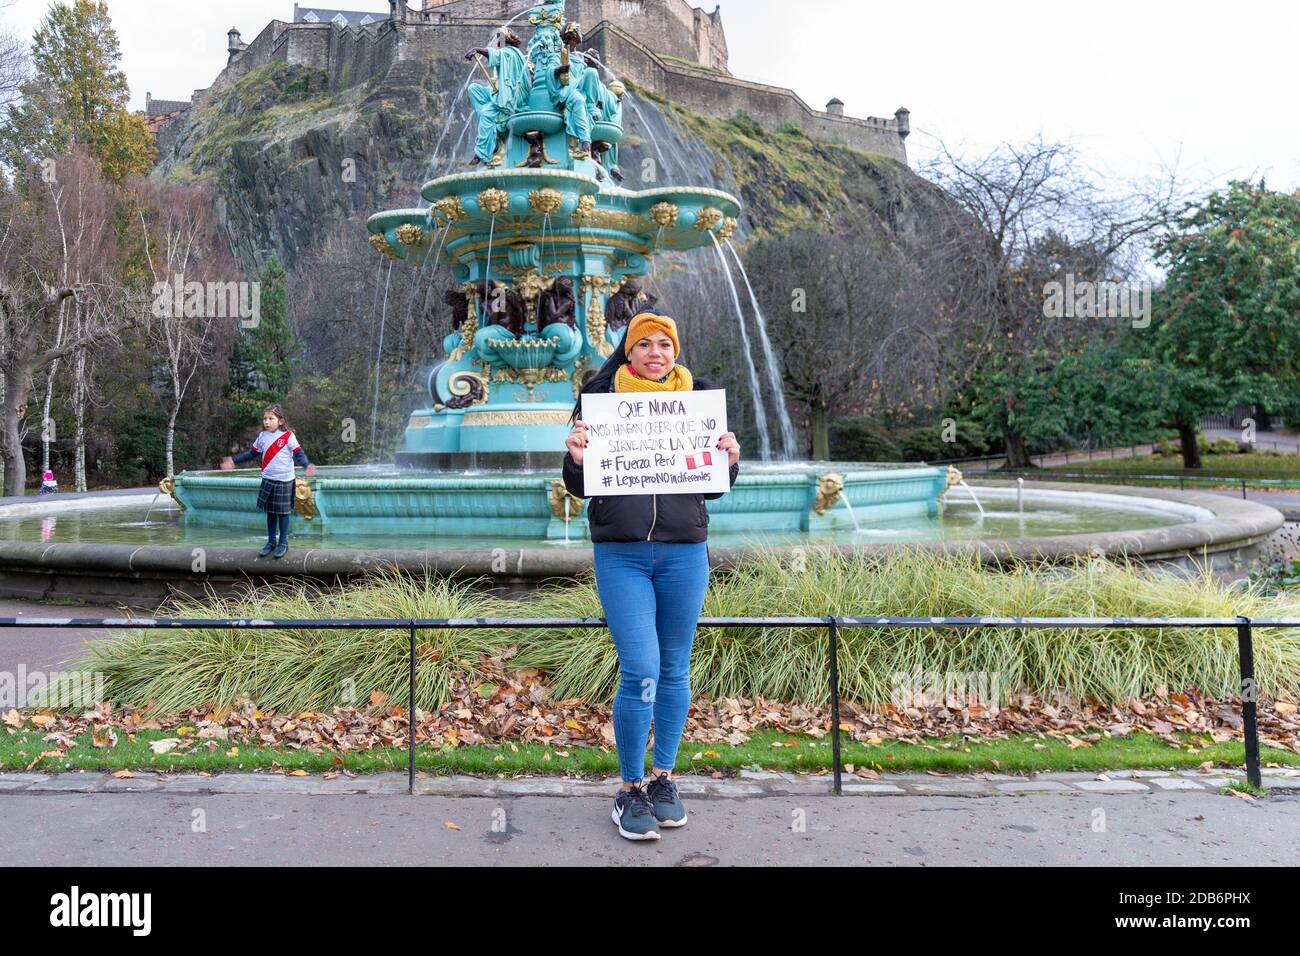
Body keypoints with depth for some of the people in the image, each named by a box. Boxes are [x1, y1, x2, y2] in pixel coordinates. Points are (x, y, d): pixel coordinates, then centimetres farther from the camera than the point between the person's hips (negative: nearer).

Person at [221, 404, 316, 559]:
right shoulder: (262, 436, 4)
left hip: (284, 480, -5)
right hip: (268, 480, 5)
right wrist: (234, 461, 13)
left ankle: (283, 543, 16)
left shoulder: (288, 436, -11)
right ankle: (271, 541, 25)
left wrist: (307, 465, -30)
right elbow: (252, 453, 15)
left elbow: (299, 454, -12)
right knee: (270, 511, 12)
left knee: (283, 512, 3)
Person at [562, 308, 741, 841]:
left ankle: (663, 777, 28)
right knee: (640, 674, -7)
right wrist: (576, 457, -18)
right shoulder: (601, 399, 2)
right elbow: (579, 487, 3)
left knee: (675, 671, 11)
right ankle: (630, 790, 12)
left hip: (684, 552, 3)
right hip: (621, 553, -2)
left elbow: (712, 488, 10)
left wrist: (730, 462, -10)